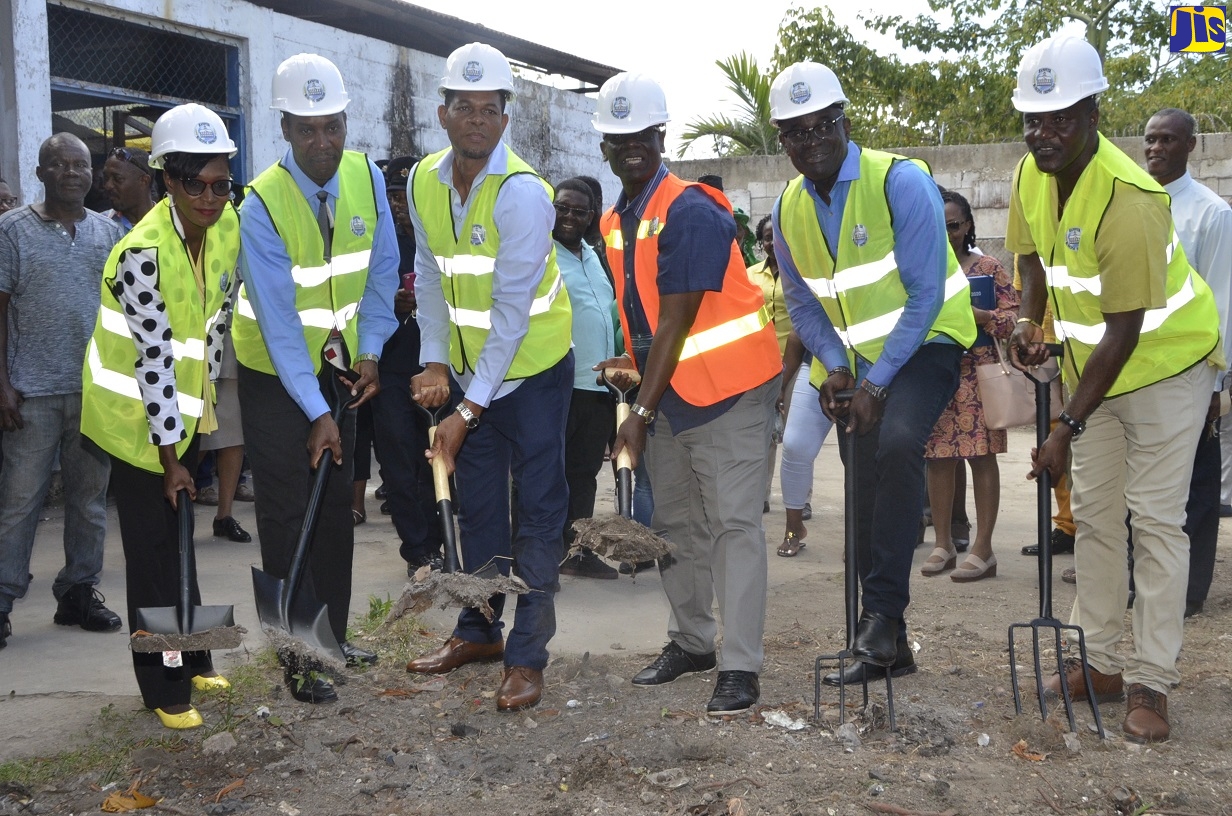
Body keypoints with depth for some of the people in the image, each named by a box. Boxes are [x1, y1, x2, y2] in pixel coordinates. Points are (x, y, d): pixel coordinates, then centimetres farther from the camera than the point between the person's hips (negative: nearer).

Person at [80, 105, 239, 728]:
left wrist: (206, 396, 11)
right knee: (152, 548, 0)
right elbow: (154, 361, -25)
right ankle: (166, 688, 11)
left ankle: (192, 658, 31)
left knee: (180, 536, 18)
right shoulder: (144, 254, -28)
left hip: (183, 401, 7)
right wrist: (170, 458, -21)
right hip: (135, 411, -7)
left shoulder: (227, 225, -7)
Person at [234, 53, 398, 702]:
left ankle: (333, 636, 24)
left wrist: (369, 351, -8)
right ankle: (297, 656, 7)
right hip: (275, 373, -5)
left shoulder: (367, 177, -8)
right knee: (287, 514, -2)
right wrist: (316, 413, -24)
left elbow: (381, 271, 1)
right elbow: (279, 321, -23)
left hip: (340, 365, 5)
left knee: (337, 505, 11)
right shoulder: (262, 205, -23)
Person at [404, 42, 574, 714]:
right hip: (466, 368, 7)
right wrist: (435, 362, -6)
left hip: (531, 368, -6)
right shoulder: (425, 182, -2)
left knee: (537, 511, 0)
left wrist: (468, 411, -23)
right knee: (477, 504, 16)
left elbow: (511, 312, -24)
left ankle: (527, 655, 9)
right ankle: (478, 631, 31)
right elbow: (430, 278, 6)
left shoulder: (522, 193, -23)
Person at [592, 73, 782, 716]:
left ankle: (740, 667, -7)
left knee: (733, 522, -8)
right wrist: (635, 362, 5)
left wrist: (641, 412, -23)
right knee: (676, 523, 14)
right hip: (667, 388, 9)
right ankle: (691, 640, 28)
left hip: (727, 387, -9)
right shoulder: (614, 223, 8)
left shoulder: (690, 211, -19)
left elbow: (676, 325, -22)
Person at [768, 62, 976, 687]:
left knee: (896, 443, -33)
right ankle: (886, 645, 19)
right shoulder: (788, 208, 1)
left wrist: (876, 382, -22)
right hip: (851, 360, 6)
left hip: (921, 343, -6)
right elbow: (802, 304, 9)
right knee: (864, 492, 7)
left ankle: (883, 611, -26)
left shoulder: (900, 182, -17)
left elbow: (926, 294, -19)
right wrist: (835, 367, -9)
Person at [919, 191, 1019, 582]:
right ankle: (943, 545, 16)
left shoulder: (988, 267, 3)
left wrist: (978, 316, -17)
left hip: (977, 371, -3)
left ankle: (983, 549, 2)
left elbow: (1014, 315, -2)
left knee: (982, 455, -3)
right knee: (938, 457, 5)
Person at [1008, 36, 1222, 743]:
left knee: (1156, 520, -6)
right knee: (1094, 513, 10)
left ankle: (1151, 683, 1)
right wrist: (1030, 320, -12)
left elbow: (1124, 333, -29)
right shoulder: (1033, 175, -7)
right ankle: (1101, 662, 20)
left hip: (1165, 360, -8)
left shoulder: (1128, 201, -31)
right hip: (1092, 364, 8)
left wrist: (1069, 428, -29)